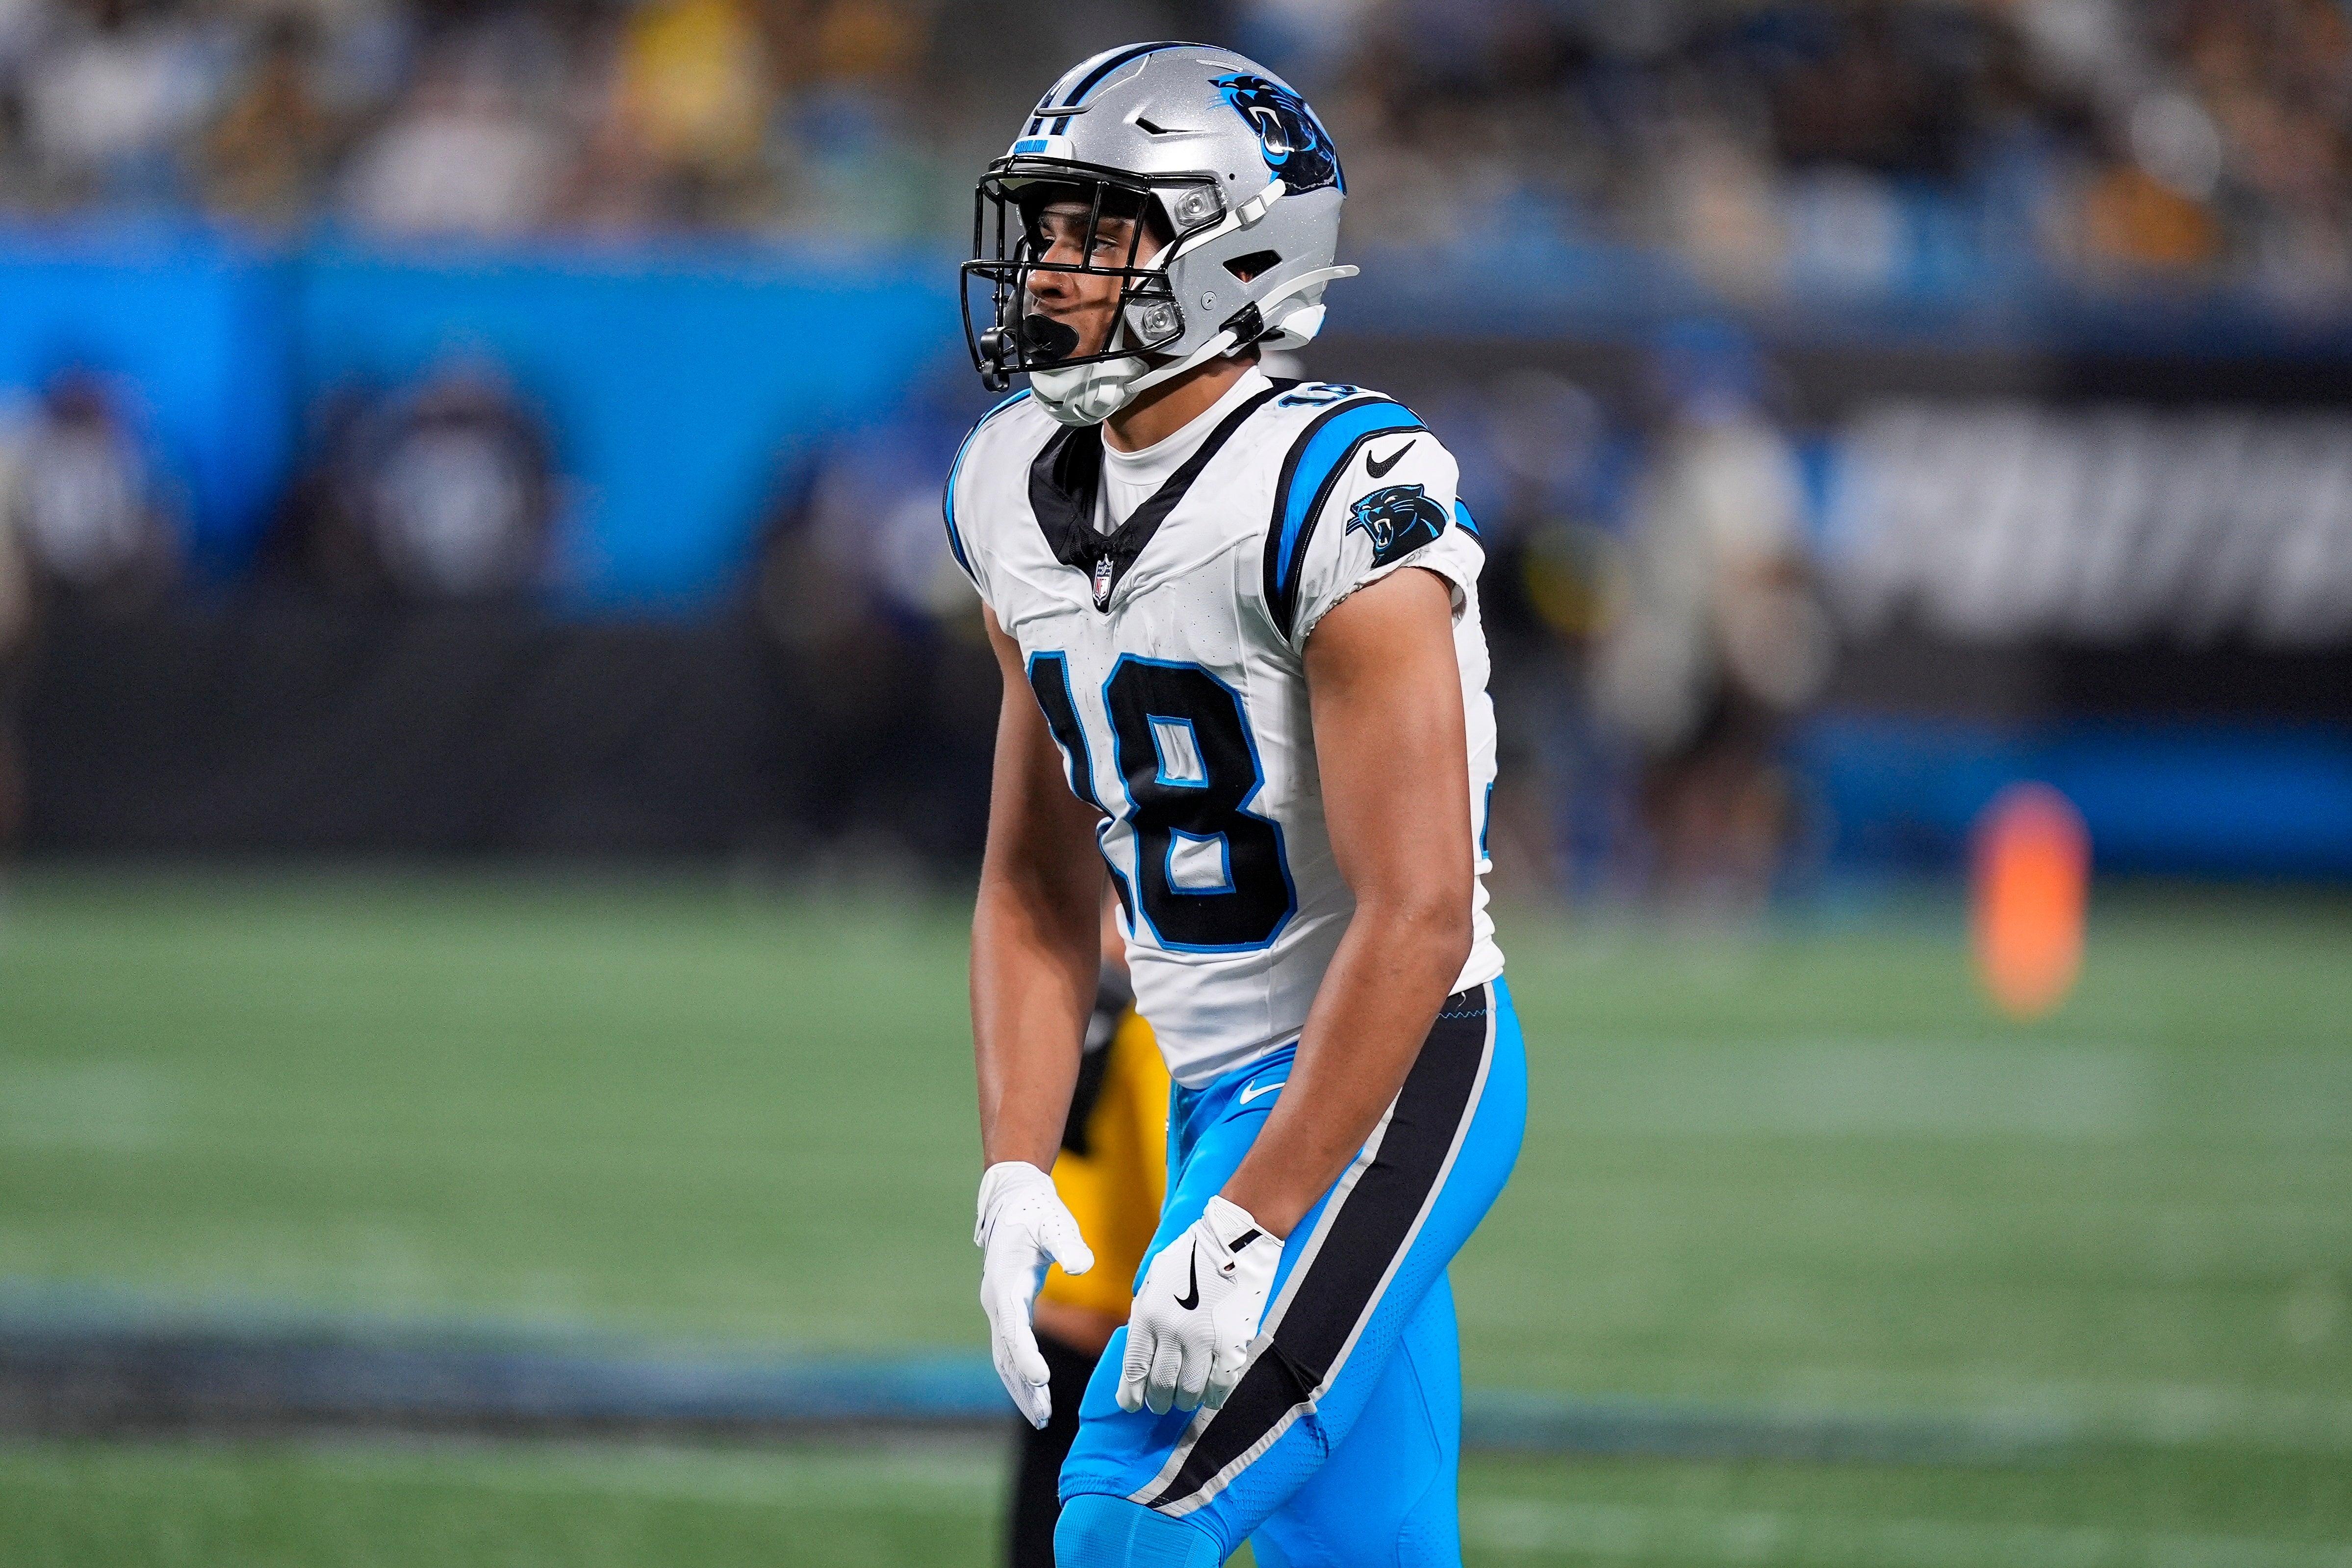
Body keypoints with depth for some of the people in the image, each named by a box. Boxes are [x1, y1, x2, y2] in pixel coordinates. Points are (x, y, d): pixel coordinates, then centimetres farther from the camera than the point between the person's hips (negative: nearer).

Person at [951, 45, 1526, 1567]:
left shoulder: (1335, 499, -20)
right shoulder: (1025, 499, 6)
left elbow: (1416, 916, -23)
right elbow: (1037, 888, 14)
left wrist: (1249, 1222, -24)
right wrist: (1016, 1179, 2)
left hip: (1384, 1077, -8)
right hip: (1220, 1086, 8)